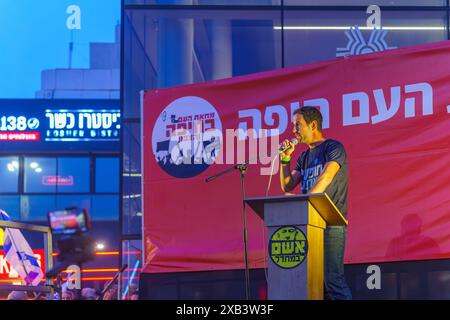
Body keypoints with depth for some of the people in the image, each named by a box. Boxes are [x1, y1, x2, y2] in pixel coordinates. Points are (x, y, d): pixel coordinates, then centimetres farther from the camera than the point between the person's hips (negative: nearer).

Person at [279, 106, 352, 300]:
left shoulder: (333, 148, -2)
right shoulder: (304, 157, 20)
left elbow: (326, 177, -17)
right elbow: (287, 186, 15)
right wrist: (285, 158, 5)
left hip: (331, 223, -8)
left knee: (332, 278, -14)